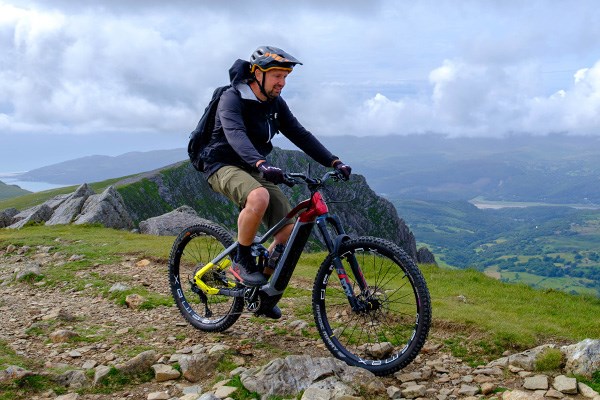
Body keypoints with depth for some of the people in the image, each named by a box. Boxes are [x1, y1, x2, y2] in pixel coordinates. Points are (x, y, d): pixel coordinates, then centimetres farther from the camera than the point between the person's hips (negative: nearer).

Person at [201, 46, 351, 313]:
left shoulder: (276, 104, 5)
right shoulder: (232, 99, -17)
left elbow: (300, 135, 2)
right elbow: (235, 134, -35)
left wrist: (333, 162, -11)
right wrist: (260, 164, -54)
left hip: (255, 170, 7)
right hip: (225, 166, -7)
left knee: (289, 230, -9)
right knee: (259, 197, -40)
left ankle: (264, 289, 11)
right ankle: (242, 262, -18)